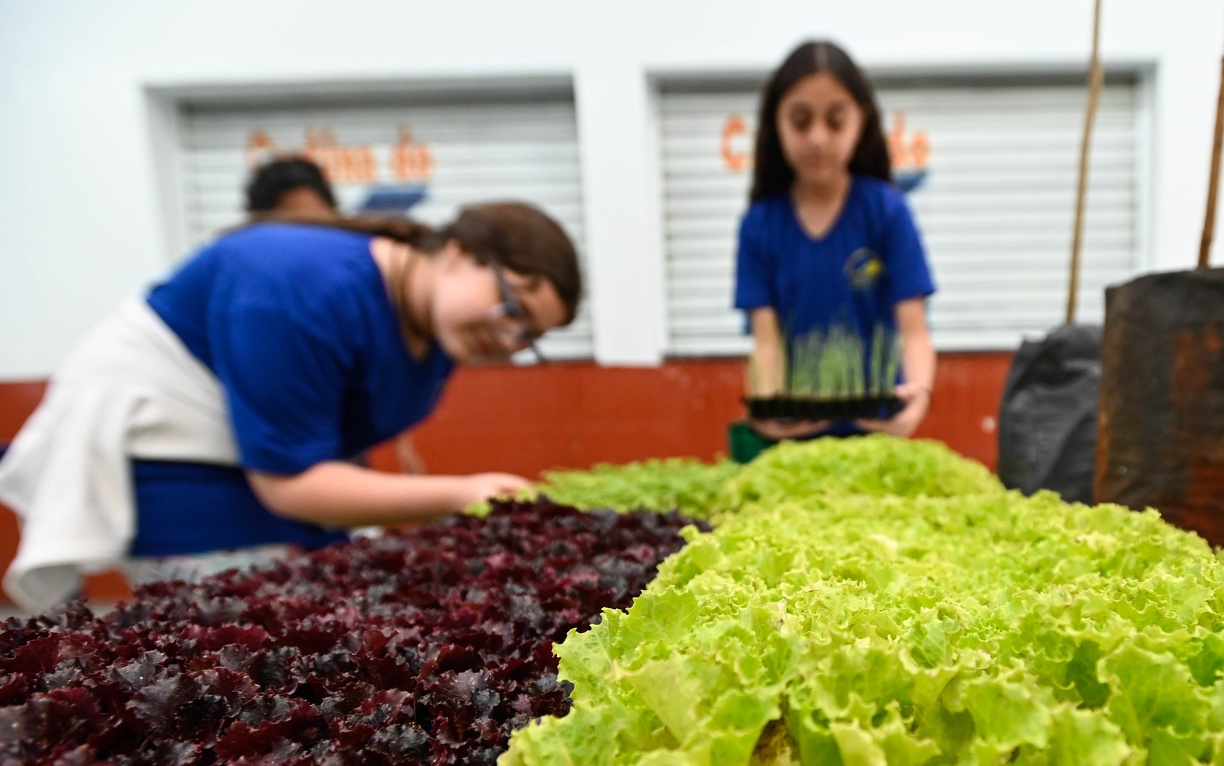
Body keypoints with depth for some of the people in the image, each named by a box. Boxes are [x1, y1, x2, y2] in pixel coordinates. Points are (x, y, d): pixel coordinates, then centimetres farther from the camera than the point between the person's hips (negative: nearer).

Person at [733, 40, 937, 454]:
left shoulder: (887, 210, -7)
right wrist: (769, 403, -29)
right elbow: (767, 339, -9)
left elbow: (913, 330, -11)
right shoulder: (759, 224, -4)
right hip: (793, 432, 1)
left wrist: (919, 389, -32)